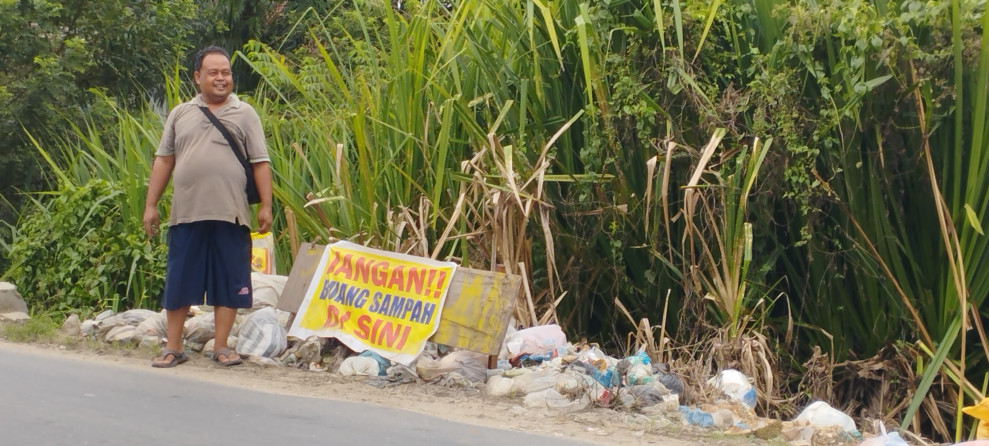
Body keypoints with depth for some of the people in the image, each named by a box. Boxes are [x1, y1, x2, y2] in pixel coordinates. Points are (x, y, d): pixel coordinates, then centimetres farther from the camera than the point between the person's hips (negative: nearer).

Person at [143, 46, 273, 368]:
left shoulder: (244, 114, 7)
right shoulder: (180, 114, 13)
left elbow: (260, 163, 4)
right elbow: (163, 161, 14)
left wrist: (266, 206, -4)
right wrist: (150, 204, 9)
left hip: (230, 215, -1)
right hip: (186, 214, 2)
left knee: (228, 282, 3)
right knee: (179, 281, 5)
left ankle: (221, 347, 12)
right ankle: (173, 347, 14)